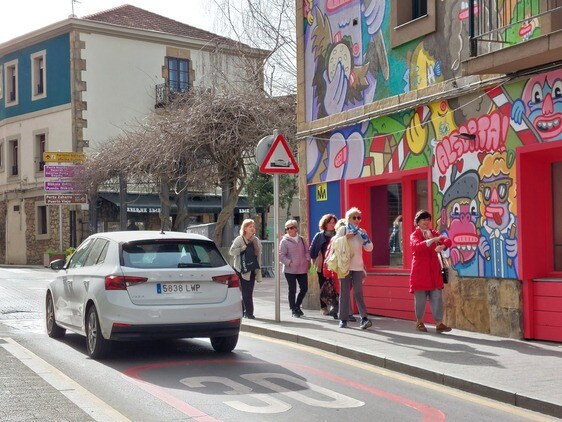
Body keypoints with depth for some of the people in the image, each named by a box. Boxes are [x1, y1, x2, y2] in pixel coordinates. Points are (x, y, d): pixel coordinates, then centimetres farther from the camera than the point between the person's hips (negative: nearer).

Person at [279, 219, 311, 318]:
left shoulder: (302, 239, 8)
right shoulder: (284, 241, -6)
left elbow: (307, 251, 15)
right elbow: (281, 255, -9)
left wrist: (307, 259, -2)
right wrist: (289, 262, -19)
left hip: (302, 269, 4)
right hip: (290, 270, -4)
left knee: (304, 288, 7)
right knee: (292, 290, 2)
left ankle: (297, 306, 28)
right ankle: (294, 310, 13)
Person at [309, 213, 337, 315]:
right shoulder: (319, 236, 5)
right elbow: (312, 250, 10)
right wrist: (316, 261, 5)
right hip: (322, 266, 0)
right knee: (323, 287, 4)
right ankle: (324, 307, 11)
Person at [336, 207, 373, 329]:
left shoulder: (360, 232, 12)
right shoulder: (343, 230, 3)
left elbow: (369, 248, 6)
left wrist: (365, 237, -8)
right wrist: (346, 237, -13)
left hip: (358, 266, 2)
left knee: (358, 292, -10)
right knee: (344, 293, 2)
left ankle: (364, 318, -16)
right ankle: (343, 319, 8)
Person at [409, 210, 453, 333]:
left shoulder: (434, 233, 13)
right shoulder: (414, 235, -1)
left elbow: (448, 241, 1)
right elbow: (417, 245, -23)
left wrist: (442, 246, -21)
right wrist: (434, 240, -33)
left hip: (434, 269, 4)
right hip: (420, 270, -4)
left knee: (437, 297, -2)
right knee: (420, 297, 2)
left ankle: (439, 323, -1)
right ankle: (419, 322, 17)